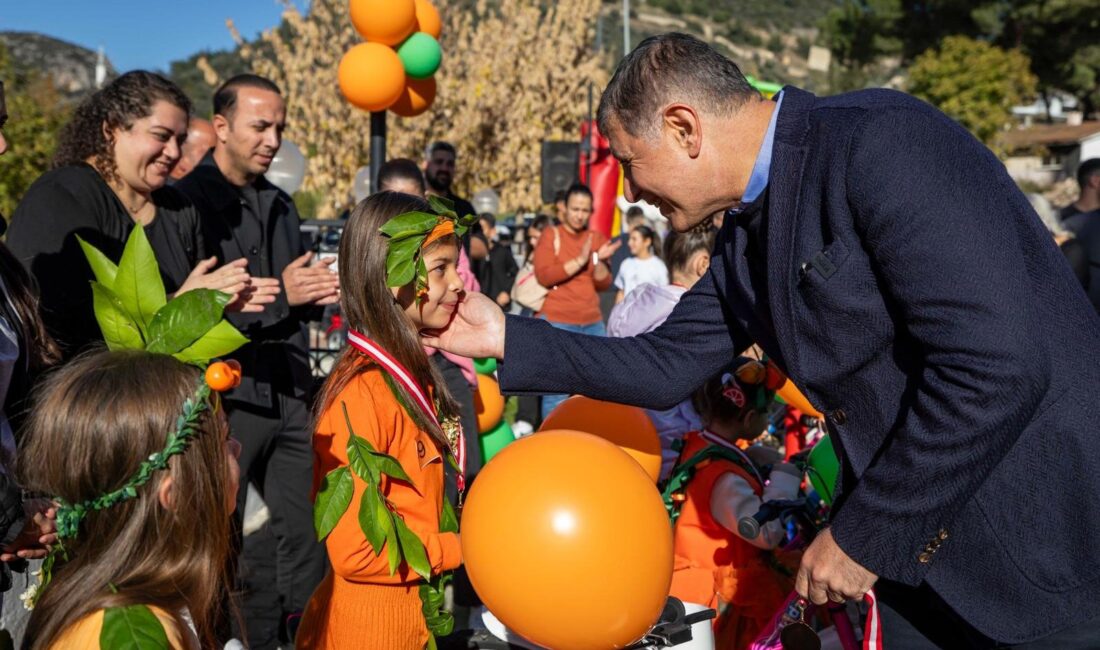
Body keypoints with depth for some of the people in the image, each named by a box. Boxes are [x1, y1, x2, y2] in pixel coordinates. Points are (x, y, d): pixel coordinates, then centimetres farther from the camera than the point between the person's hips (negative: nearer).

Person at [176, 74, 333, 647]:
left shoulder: (280, 205, 15)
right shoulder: (187, 202, -9)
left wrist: (318, 292, 2)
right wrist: (277, 294, -22)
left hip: (289, 394, 7)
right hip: (225, 399, -6)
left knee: (307, 532, 11)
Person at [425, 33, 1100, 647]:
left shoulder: (881, 140, -21)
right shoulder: (747, 239, 5)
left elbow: (999, 366, -27)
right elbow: (665, 366, 11)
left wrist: (864, 534, -19)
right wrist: (507, 338, 7)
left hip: (1044, 545, -7)